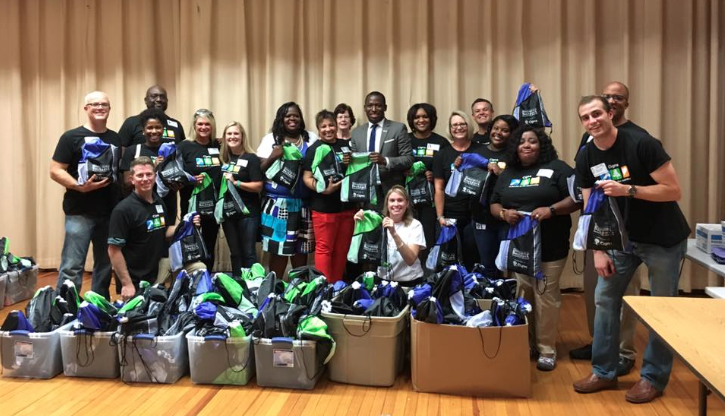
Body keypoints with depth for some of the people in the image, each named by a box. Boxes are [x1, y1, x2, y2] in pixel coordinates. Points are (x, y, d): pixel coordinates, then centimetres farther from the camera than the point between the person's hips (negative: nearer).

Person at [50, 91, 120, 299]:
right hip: (79, 212, -5)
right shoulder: (72, 137, -2)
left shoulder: (116, 139, 12)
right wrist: (80, 186, -20)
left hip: (111, 212, 5)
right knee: (72, 267, -7)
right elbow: (55, 171, -6)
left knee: (105, 265, 13)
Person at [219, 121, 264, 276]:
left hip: (248, 213, -5)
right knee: (235, 253, 12)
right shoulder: (223, 158, 9)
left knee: (248, 253, -2)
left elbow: (258, 186, -13)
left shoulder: (251, 159, -7)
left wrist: (235, 182, -18)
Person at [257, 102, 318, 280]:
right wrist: (272, 157, -14)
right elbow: (259, 170, 1)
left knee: (300, 248, 8)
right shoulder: (271, 139, 5)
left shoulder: (311, 139, 10)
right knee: (277, 247, -2)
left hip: (302, 203, 2)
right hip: (277, 202, -2)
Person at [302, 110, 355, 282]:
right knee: (324, 248, 0)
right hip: (324, 207, -5)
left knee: (342, 249, 12)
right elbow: (307, 178, -10)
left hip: (347, 206, 6)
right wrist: (323, 189, -24)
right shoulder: (315, 149, -4)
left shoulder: (346, 145, 11)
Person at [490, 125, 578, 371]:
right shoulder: (508, 174, 15)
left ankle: (547, 350, 10)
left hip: (549, 248, -4)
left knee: (545, 297, -2)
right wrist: (503, 213, -8)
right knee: (520, 297, 8)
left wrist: (551, 209, -21)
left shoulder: (556, 168, 0)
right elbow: (493, 205, 15)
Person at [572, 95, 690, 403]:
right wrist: (598, 250, -6)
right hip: (623, 237, 5)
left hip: (663, 239, -5)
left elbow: (674, 191, -21)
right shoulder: (585, 158, -3)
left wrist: (627, 189, -31)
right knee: (605, 299, 5)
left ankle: (653, 378, 19)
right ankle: (604, 372, 18)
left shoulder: (642, 145, -20)